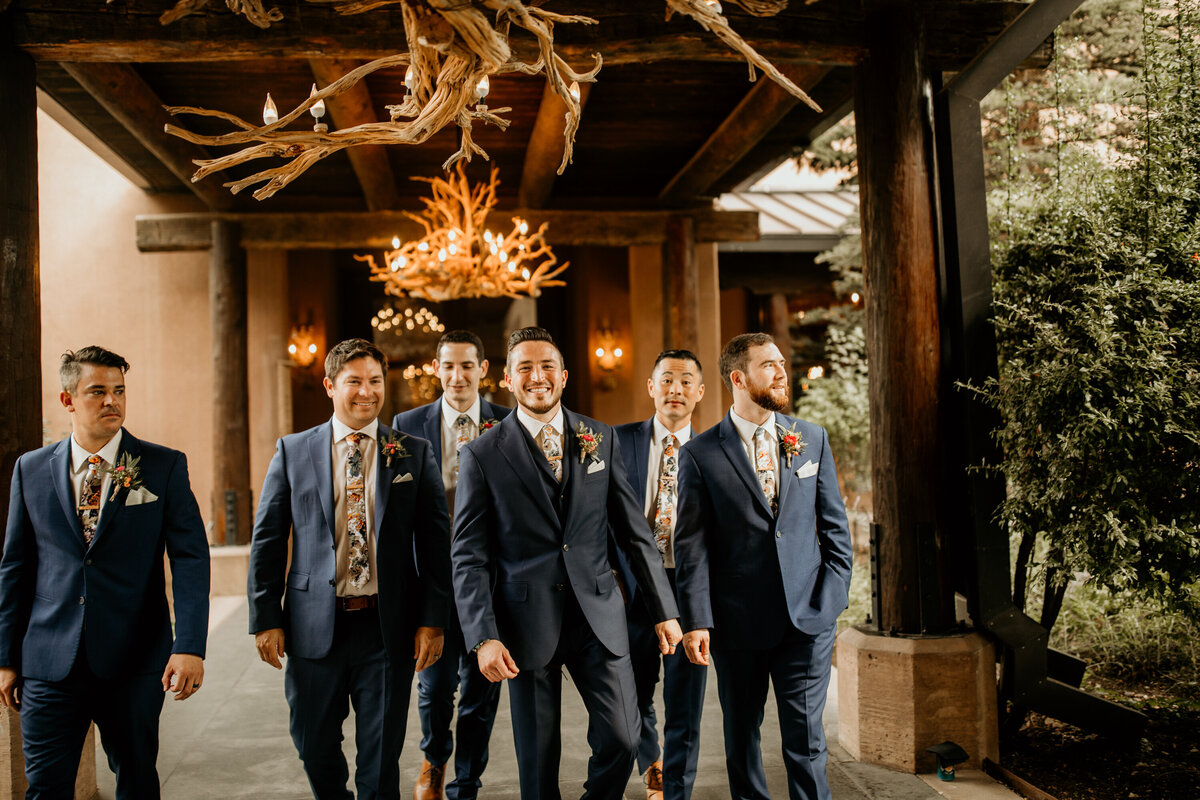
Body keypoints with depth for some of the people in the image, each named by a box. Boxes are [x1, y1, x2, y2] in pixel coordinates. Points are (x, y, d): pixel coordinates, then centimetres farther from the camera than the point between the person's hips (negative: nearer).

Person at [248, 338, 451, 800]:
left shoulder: (414, 454, 3)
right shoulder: (293, 452, 4)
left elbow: (435, 541, 2)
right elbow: (267, 539, 5)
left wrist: (432, 621, -4)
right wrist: (265, 619, 0)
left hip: (388, 628, -1)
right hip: (316, 627, 1)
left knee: (380, 760, 7)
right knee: (315, 749, 14)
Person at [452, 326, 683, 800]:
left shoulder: (601, 439, 6)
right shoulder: (482, 455, -2)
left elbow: (634, 531, 9)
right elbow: (469, 557, -4)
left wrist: (664, 610, 7)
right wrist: (484, 638, -13)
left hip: (599, 617, 2)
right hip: (527, 623, -2)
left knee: (620, 741, -1)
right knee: (538, 761, 8)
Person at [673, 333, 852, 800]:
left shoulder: (813, 438, 8)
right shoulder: (700, 454, -2)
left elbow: (834, 524, 12)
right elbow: (692, 545, -4)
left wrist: (833, 595, 3)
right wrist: (696, 621, -10)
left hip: (808, 616, 1)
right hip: (738, 621, -1)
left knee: (805, 737, 1)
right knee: (741, 737, 13)